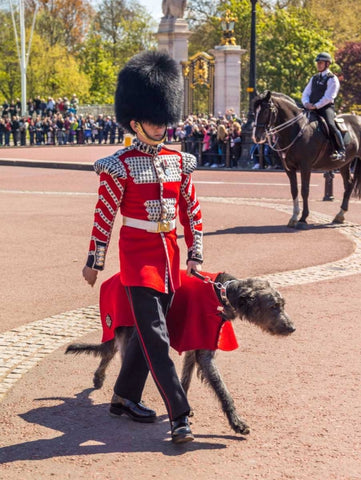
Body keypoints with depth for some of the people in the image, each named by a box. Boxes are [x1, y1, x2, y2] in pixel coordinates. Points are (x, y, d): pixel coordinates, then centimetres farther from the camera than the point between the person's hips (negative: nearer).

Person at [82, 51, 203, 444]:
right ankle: (180, 417, -9)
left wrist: (194, 255, 8)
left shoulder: (179, 162, 7)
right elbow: (104, 216, -5)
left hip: (169, 253, 6)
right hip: (138, 253, -6)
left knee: (147, 330, 15)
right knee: (155, 337, -9)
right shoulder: (119, 167, -9)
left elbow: (192, 211, 11)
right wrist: (94, 261, -2)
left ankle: (124, 398, 31)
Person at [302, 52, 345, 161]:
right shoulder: (314, 78, 20)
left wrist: (316, 106, -20)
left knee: (330, 125, -30)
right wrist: (306, 103, -5)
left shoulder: (332, 79, -2)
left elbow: (328, 97, -12)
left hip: (326, 107, -7)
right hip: (311, 107, 7)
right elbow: (305, 93, 17)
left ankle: (341, 151, -28)